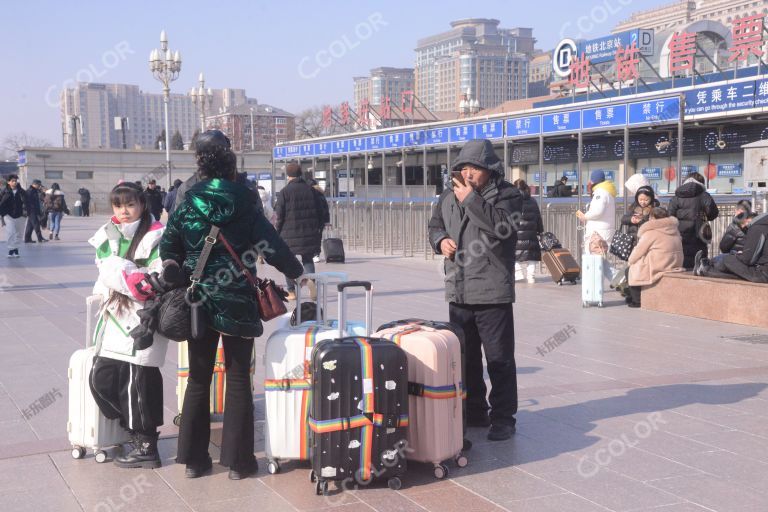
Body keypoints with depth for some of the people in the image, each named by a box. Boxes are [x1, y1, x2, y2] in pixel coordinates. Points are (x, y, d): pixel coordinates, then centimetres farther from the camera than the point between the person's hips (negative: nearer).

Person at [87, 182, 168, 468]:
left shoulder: (155, 237, -4)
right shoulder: (107, 238, 12)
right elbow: (108, 269, -4)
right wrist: (132, 280, -20)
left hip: (143, 319, -6)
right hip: (115, 316, 7)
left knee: (137, 381, -6)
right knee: (101, 378, 4)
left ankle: (146, 445, 7)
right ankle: (138, 430, 19)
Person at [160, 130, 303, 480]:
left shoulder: (186, 204, -1)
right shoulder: (242, 204, -7)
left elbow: (168, 251, 3)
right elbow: (272, 245, -8)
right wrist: (297, 274, 7)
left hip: (199, 302, 2)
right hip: (237, 303, -2)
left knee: (198, 379, 12)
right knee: (238, 379, 6)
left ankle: (193, 458, 18)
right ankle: (238, 460, 10)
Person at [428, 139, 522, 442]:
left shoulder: (507, 195, -5)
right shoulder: (449, 195, 12)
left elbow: (502, 224, -23)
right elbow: (435, 226, 23)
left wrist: (471, 199, -20)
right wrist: (441, 240, 1)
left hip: (492, 292, -6)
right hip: (457, 292, 6)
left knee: (499, 359, -1)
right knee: (465, 357, 16)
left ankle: (503, 418, 10)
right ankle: (473, 411, 30)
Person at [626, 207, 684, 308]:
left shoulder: (651, 232, -13)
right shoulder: (674, 230, 11)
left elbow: (639, 250, -7)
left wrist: (630, 260, 13)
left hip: (659, 267, -9)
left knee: (630, 270, 11)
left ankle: (638, 301, 11)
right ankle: (634, 296, 31)